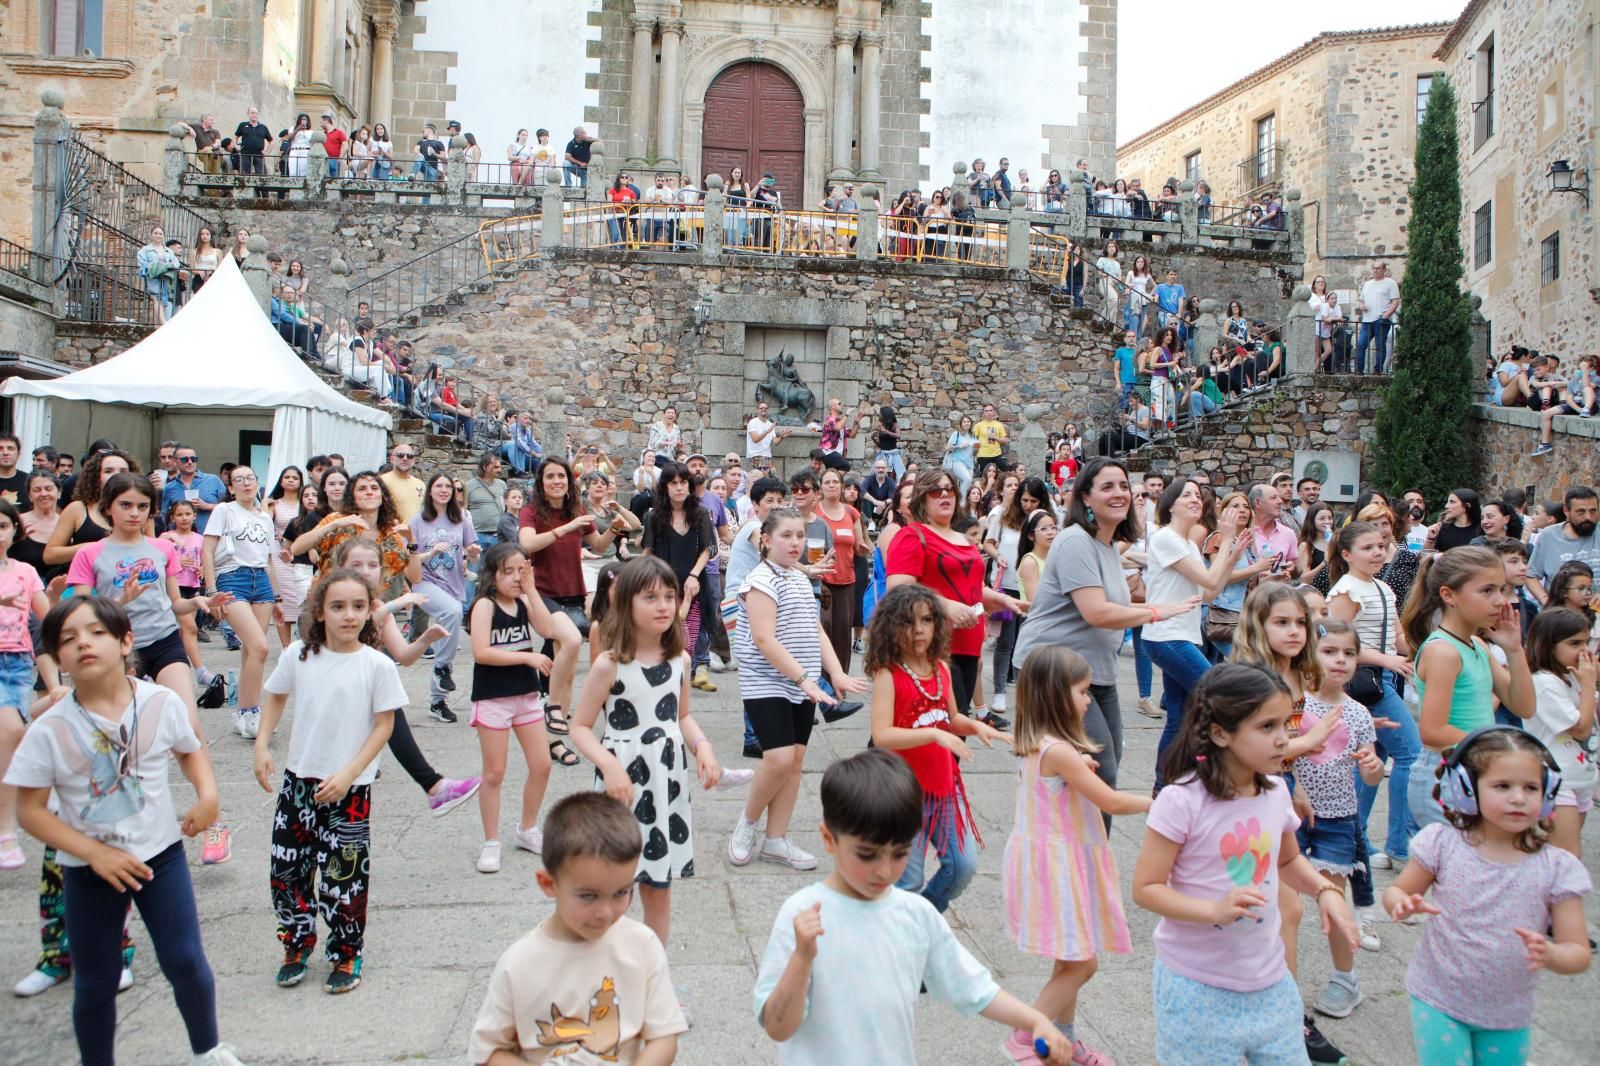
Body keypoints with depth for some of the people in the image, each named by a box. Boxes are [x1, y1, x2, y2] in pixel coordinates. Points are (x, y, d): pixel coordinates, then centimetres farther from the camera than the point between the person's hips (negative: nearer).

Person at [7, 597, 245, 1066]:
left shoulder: (163, 703, -12)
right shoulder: (49, 730, -16)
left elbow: (191, 750, 7)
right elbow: (30, 812, -10)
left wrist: (207, 794, -11)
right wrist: (95, 853, -18)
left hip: (160, 853, 1)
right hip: (89, 869, 0)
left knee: (185, 962, 4)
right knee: (95, 982, 10)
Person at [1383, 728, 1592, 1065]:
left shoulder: (1557, 868, -8)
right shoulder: (1443, 844, -10)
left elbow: (1578, 953, -6)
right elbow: (1395, 891, 0)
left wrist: (1550, 954, -29)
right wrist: (1403, 905, -23)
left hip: (1508, 1017, 2)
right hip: (1438, 1003, -2)